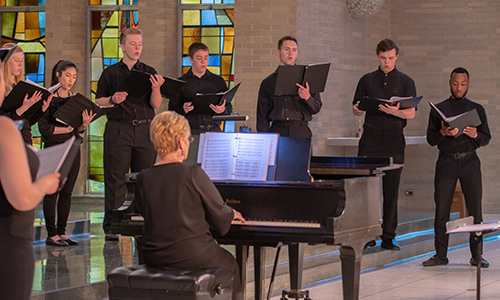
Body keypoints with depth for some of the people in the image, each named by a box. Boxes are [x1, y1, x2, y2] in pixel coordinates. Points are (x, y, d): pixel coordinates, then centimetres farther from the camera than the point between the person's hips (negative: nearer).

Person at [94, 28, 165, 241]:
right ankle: (111, 226, -1)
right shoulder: (110, 73, 8)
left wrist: (156, 89, -14)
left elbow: (156, 105, 5)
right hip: (118, 129, -2)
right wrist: (113, 99, -12)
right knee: (115, 178, -4)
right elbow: (98, 101, 7)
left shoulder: (149, 72, 12)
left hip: (145, 129, 2)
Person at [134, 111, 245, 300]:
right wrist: (231, 214, 18)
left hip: (153, 257, 6)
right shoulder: (194, 175, -17)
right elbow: (221, 220, -9)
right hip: (191, 255, -5)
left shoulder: (143, 179, -3)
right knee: (229, 264, 26)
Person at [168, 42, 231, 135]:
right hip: (191, 131, -2)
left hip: (214, 130, 2)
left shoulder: (218, 81, 16)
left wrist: (223, 110, -7)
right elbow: (172, 110, 8)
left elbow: (229, 107, 15)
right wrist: (183, 110, -14)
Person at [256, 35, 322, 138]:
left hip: (301, 132, 0)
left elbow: (316, 108, 8)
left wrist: (307, 98, -13)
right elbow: (262, 114, 12)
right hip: (277, 131, 0)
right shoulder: (268, 82, 13)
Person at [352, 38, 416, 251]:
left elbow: (411, 113, -2)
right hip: (370, 139, 1)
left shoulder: (405, 82, 7)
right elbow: (356, 109, 13)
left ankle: (388, 237, 6)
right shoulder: (367, 80, 11)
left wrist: (395, 111, -22)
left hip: (394, 140, -1)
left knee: (391, 190, 1)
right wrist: (358, 109, -11)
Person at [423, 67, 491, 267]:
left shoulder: (477, 109, 12)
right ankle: (440, 255, 6)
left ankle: (476, 255, 3)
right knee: (441, 209, -1)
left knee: (475, 209, -3)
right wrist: (443, 133, -15)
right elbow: (430, 140, 6)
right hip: (446, 161, 0)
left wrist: (475, 135, -12)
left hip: (470, 161, 0)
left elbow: (486, 139, 9)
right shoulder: (438, 109, 10)